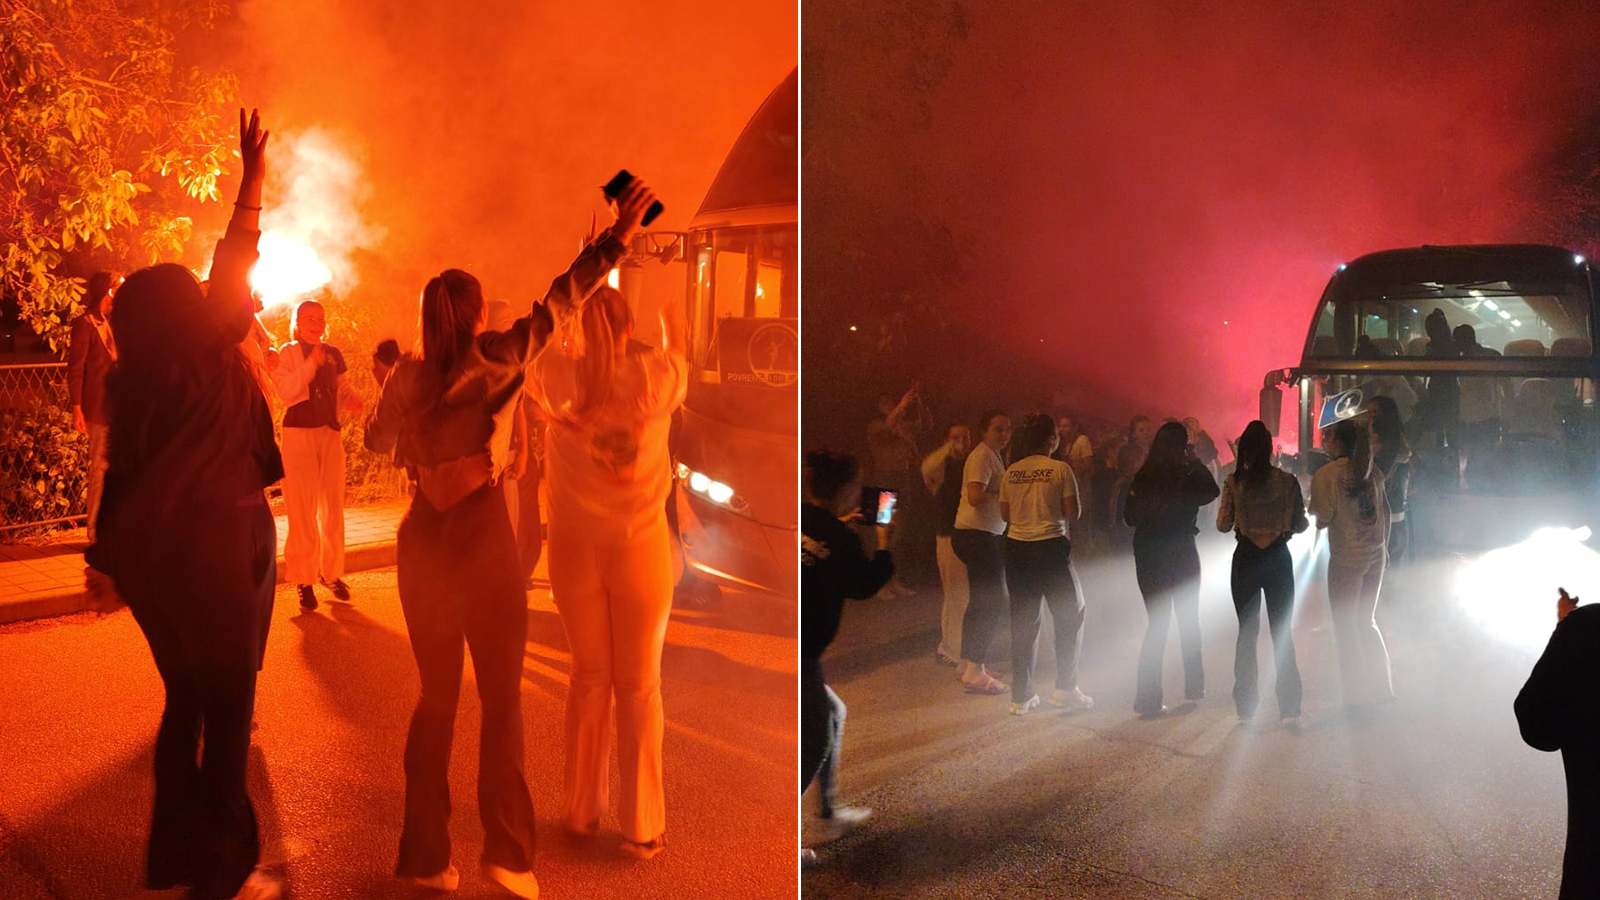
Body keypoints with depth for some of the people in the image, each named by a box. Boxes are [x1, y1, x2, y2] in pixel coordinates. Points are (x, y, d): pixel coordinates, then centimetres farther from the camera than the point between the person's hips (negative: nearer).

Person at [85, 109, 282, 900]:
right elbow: (234, 267, -2)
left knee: (186, 698, 17)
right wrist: (252, 179, 6)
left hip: (152, 551, 7)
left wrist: (106, 553, 17)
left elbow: (122, 469, 8)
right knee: (227, 704, 1)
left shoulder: (130, 380, 4)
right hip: (215, 549, -7)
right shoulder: (208, 355, -11)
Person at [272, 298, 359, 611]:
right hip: (299, 434, -4)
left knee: (333, 505, 8)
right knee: (302, 509, -3)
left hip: (330, 433, 4)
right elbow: (286, 392, -14)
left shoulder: (334, 354, 11)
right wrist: (312, 362, -19)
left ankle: (331, 571, 21)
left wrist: (351, 401, -5)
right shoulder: (286, 353, -1)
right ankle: (303, 579, 3)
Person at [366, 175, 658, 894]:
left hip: (421, 540, 5)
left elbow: (377, 439, 18)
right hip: (482, 538, -4)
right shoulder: (488, 361, -8)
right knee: (501, 697, 6)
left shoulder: (407, 374, 3)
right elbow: (554, 307, -12)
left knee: (436, 695, 14)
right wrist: (615, 240, -9)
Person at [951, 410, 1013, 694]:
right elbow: (976, 496, -26)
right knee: (992, 602, -11)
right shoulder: (982, 456, -15)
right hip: (978, 535, -11)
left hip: (984, 536, 11)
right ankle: (975, 671, -10)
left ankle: (968, 664, 25)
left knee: (981, 602, 17)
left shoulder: (992, 456, 18)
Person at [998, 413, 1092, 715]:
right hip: (1051, 547, -4)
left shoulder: (1011, 472, 3)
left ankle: (1021, 696, 11)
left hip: (1017, 548, 4)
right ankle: (1065, 689, 9)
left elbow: (1005, 514, 8)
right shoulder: (1061, 469, -9)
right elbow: (1072, 512, -8)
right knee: (1070, 616, 12)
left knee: (1023, 622, 10)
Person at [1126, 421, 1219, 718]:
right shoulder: (1188, 476, -14)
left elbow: (1131, 517, 4)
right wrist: (1197, 463, 10)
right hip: (1180, 552, -2)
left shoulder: (1142, 477, -6)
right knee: (1188, 621, 17)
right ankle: (1194, 688, 30)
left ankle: (1148, 699, 0)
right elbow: (1212, 491, 7)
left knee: (1157, 623, 8)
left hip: (1147, 555, 2)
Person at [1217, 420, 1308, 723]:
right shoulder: (1287, 481, -6)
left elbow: (1223, 524, -2)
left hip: (1246, 559, 0)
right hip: (1278, 559, 0)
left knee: (1247, 633, 8)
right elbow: (1299, 524, -1)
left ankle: (1246, 709, 8)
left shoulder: (1233, 482, -7)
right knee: (1283, 633, 8)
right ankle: (1289, 709, 6)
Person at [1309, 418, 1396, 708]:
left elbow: (1322, 520, -13)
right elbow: (1385, 512, 10)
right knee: (1367, 621, 19)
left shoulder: (1326, 475, -13)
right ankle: (1381, 687, 22)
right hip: (1375, 554, 6)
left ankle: (1357, 693, 8)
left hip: (1346, 556, -6)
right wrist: (1384, 547, 19)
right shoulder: (1373, 471, 6)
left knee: (1345, 625, 5)